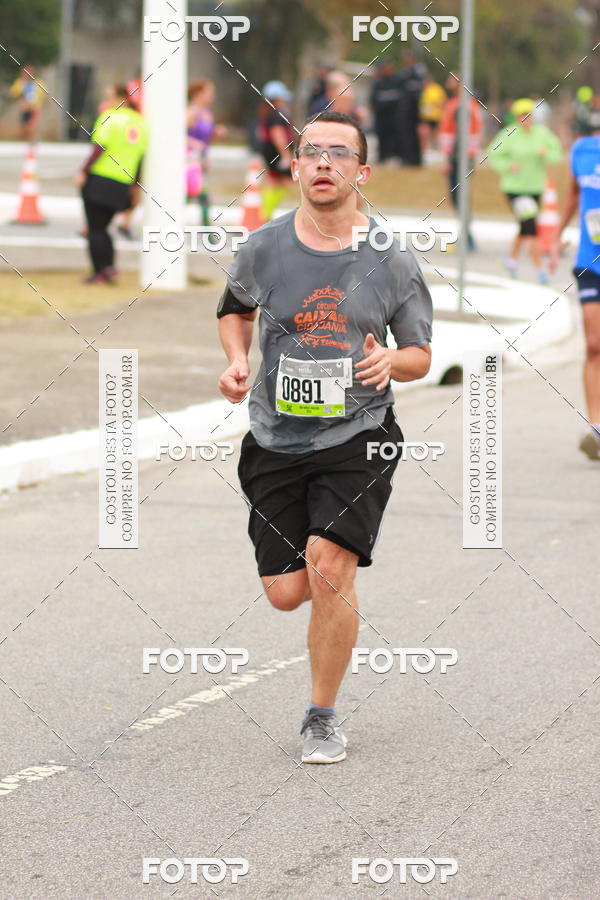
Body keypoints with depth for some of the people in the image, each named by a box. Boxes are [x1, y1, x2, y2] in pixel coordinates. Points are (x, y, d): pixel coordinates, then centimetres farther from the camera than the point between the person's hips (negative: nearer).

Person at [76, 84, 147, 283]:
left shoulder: (110, 117, -8)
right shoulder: (141, 123, 9)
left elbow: (100, 147, -16)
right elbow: (143, 157, 11)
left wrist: (83, 172, -13)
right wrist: (135, 184, 19)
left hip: (99, 179, -6)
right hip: (122, 185, 6)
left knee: (95, 228, 1)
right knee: (102, 227, 16)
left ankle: (100, 271, -4)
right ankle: (109, 265, 2)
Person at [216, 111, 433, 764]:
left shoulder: (393, 263, -4)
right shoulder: (262, 249, -2)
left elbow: (421, 355, 7)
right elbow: (235, 309, 19)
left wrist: (390, 361, -15)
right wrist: (237, 362, 0)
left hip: (358, 438, -2)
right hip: (276, 437, 2)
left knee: (329, 569, -19)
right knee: (285, 593, 0)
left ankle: (323, 717, 1)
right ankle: (339, 574, 40)